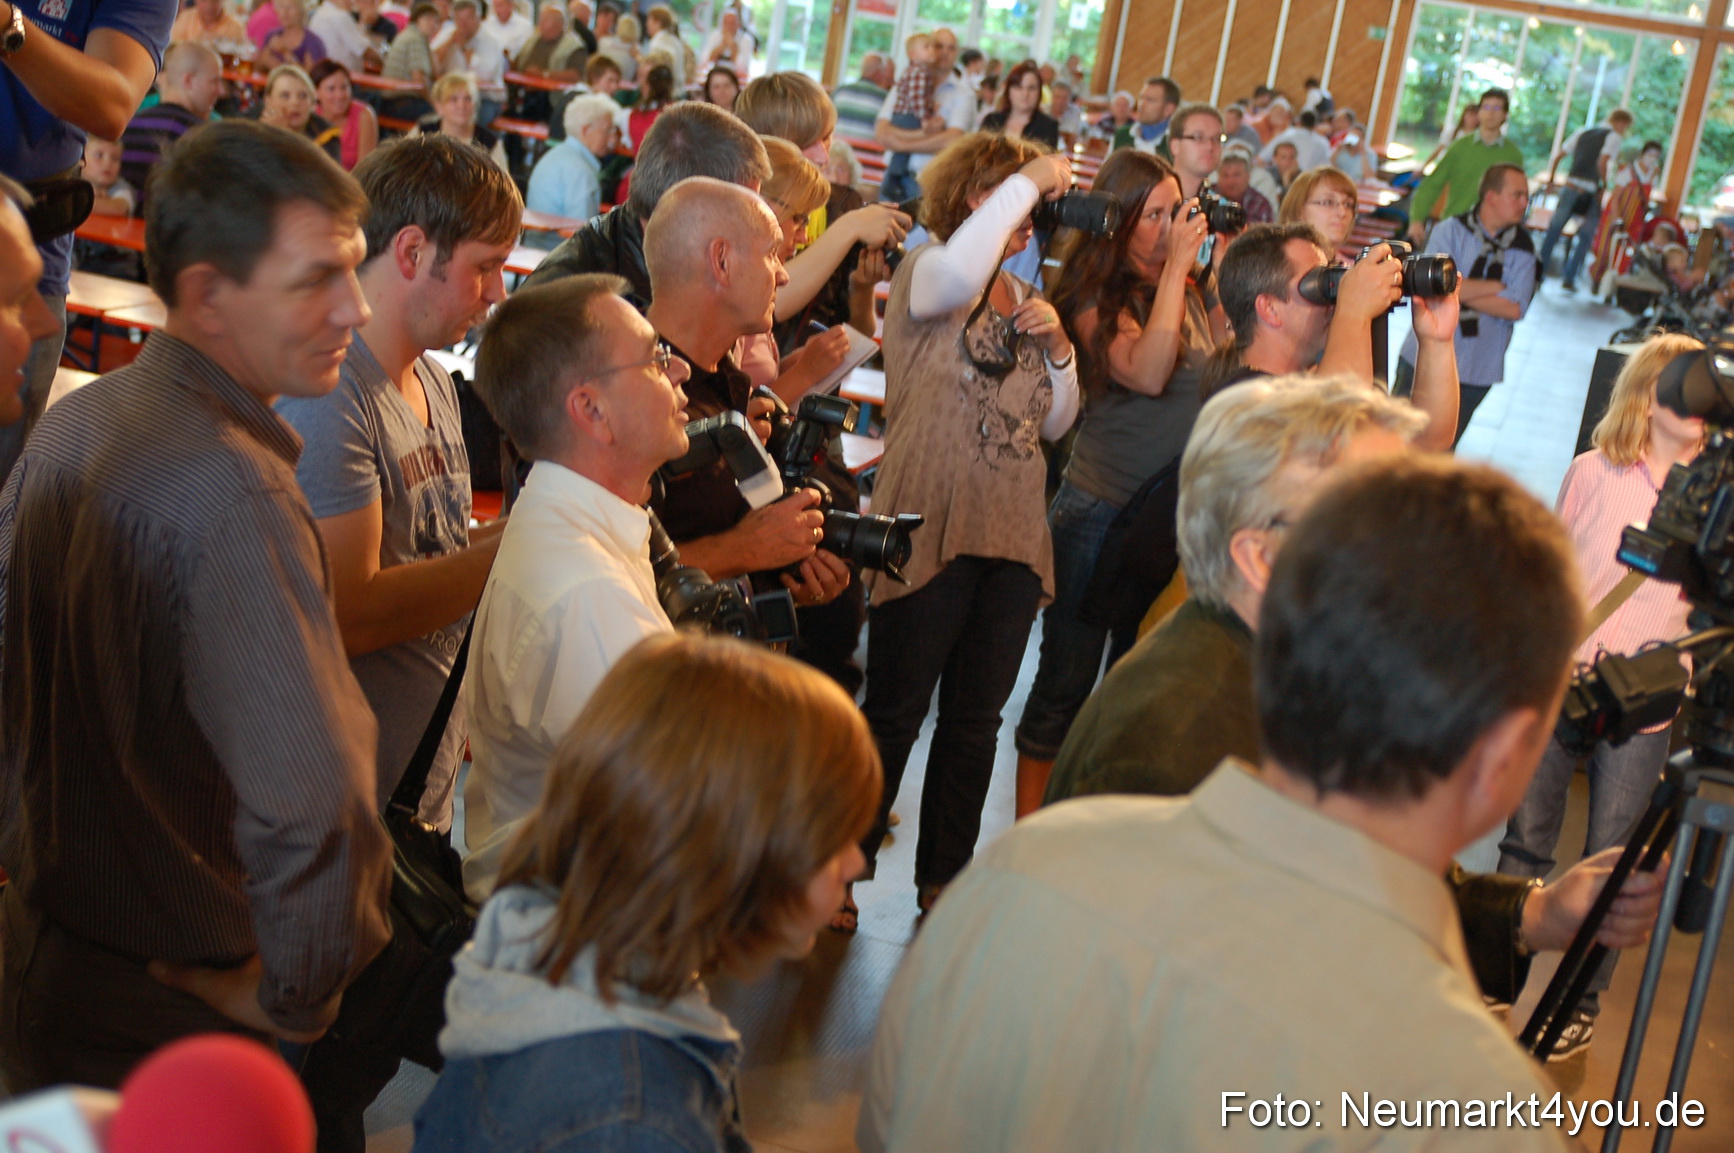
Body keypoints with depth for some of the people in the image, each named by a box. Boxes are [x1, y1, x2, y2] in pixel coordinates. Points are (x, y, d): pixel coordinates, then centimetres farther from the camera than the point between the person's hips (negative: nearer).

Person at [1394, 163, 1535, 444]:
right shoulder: (1451, 231, -5)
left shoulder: (1522, 248, -1)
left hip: (1478, 371, 2)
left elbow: (1515, 308, -15)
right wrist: (1496, 286, -16)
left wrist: (1463, 292, -17)